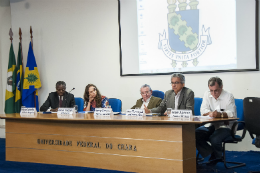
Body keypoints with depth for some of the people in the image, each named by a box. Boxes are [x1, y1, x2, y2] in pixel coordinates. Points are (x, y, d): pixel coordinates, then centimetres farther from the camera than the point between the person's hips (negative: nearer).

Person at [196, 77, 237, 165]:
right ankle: (211, 153, -4)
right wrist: (210, 113, -27)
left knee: (214, 139, -33)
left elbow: (232, 114, -19)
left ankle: (216, 157, 0)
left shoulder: (228, 96, -8)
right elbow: (203, 110, -3)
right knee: (195, 135, -21)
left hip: (225, 126, -5)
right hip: (210, 125, 5)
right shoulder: (207, 94, 6)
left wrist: (220, 114, -39)